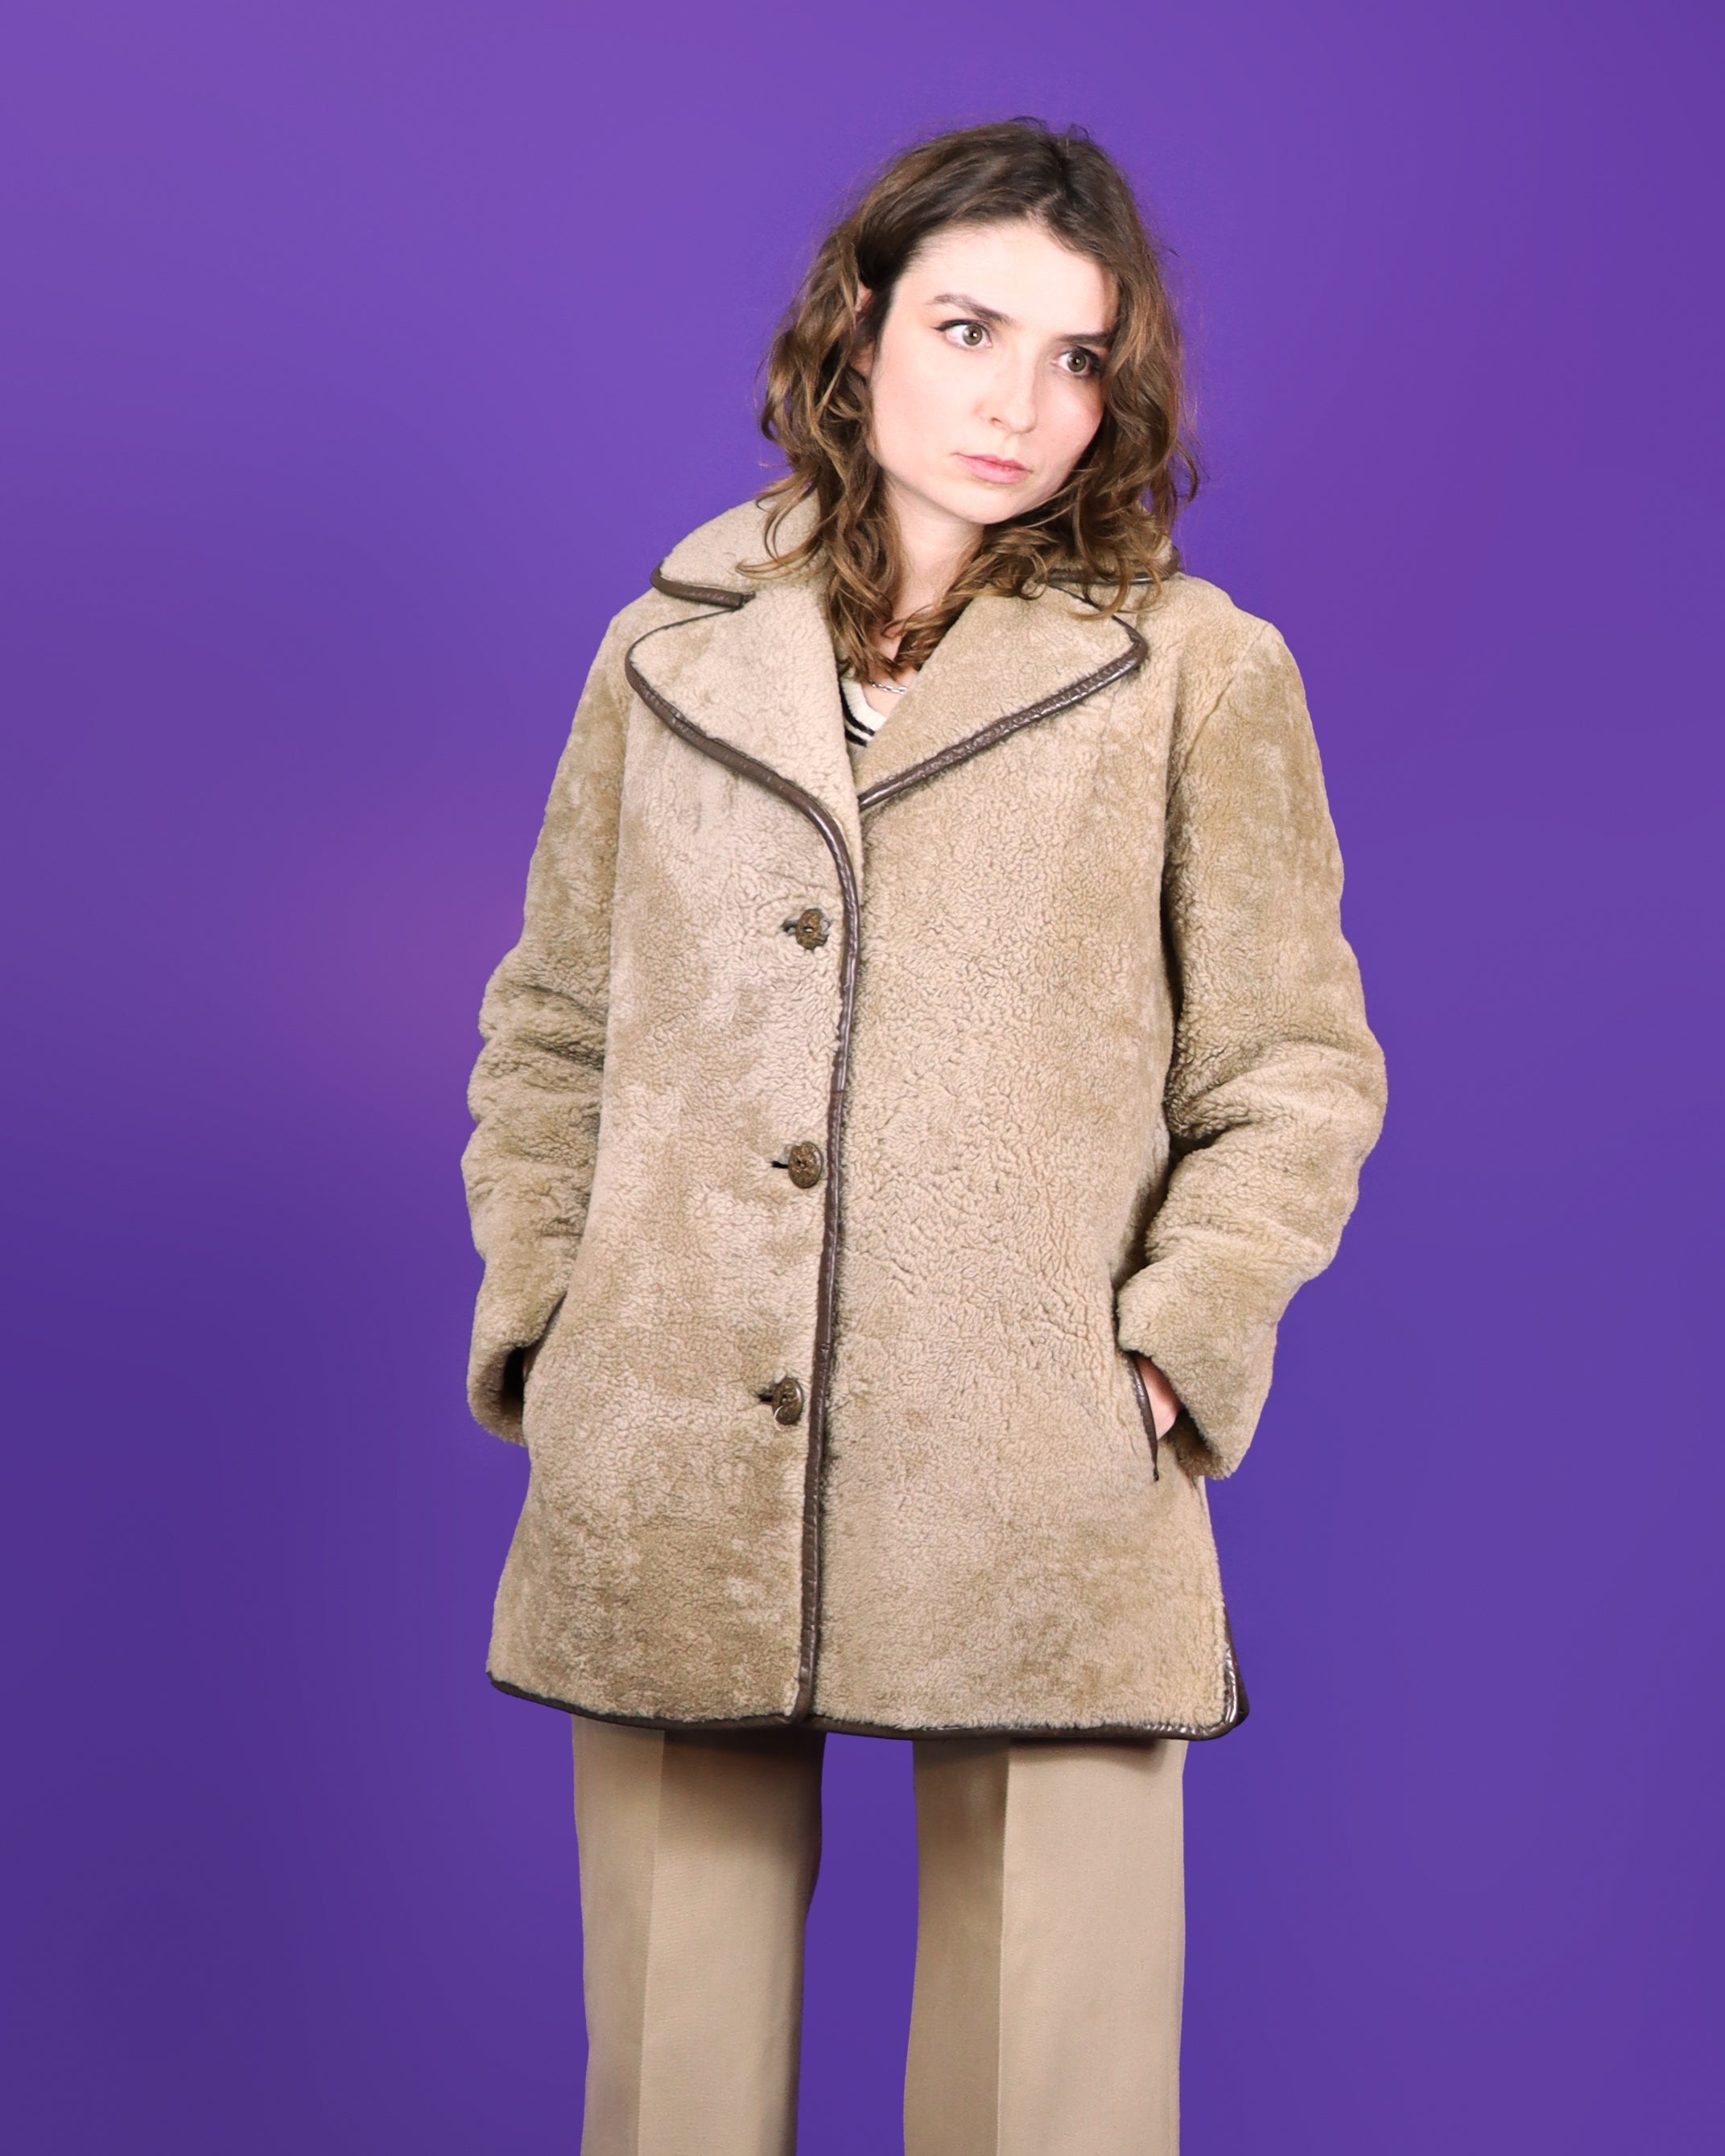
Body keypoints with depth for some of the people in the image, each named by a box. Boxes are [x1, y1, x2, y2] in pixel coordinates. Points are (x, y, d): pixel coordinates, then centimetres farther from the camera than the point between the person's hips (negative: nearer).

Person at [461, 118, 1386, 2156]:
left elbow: (1296, 1075, 5)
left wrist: (1169, 1357, -5)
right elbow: (550, 1030, 16)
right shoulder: (672, 652, 10)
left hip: (1043, 1513, -2)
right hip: (665, 1503, 2)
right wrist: (535, 1323, 5)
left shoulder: (1200, 672, 3)